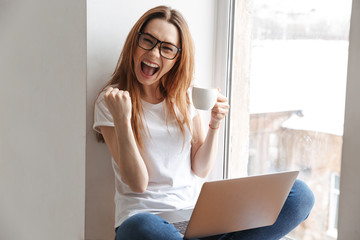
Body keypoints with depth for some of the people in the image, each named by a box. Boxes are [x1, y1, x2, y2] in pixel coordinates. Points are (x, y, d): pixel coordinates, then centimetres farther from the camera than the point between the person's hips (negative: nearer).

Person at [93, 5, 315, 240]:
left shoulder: (185, 96, 10)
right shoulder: (111, 101, -2)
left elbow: (200, 170, 9)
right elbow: (138, 183, -10)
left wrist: (215, 124, -5)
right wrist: (122, 119, -21)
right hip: (143, 217, -4)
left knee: (300, 194, -13)